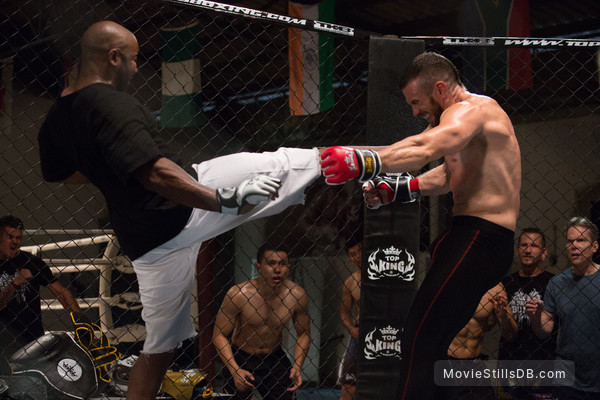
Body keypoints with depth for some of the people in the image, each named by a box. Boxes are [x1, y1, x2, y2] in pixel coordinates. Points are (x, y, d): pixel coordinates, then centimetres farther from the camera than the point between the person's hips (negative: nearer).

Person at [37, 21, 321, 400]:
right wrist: (226, 199, -31)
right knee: (277, 164, 6)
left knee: (160, 344, 19)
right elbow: (155, 173, -31)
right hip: (187, 207, -8)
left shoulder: (56, 121, 6)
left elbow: (67, 174, 23)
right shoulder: (113, 105, -20)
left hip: (145, 241, 8)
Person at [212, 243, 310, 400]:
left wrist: (297, 366, -11)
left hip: (275, 360, 2)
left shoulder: (297, 295, -12)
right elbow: (220, 334, -15)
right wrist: (235, 370, -25)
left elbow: (303, 334, 3)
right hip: (240, 359, -2)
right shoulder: (238, 294, -21)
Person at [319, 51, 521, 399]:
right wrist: (397, 189, 13)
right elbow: (449, 174, 27)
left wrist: (363, 162, -43)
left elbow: (425, 148, -32)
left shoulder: (471, 109, -12)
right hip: (475, 237, 11)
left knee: (419, 340, -18)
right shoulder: (473, 114, 22)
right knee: (431, 343, 15)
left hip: (480, 239, -11)